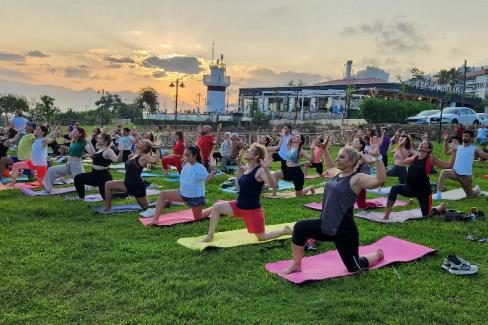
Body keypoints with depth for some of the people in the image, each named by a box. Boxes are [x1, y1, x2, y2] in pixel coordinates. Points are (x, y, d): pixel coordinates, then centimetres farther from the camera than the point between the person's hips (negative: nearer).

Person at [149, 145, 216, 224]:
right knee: (163, 194, -7)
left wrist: (213, 169, -44)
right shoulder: (186, 165, 0)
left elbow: (208, 179, -31)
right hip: (183, 193, 7)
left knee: (198, 218, 9)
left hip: (196, 197, -7)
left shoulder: (200, 168, -22)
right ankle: (155, 218, -8)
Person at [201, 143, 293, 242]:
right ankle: (210, 236, 9)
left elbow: (273, 184, -33)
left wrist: (266, 169, -45)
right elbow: (239, 181, 24)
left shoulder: (260, 171, -19)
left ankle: (285, 230, 30)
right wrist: (239, 164, 15)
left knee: (262, 237, 6)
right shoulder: (246, 169, 5)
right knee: (216, 207, -3)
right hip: (239, 206, 8)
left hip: (253, 209, -7)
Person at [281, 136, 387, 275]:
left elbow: (381, 180, -33)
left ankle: (378, 254, 41)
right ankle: (296, 265, 4)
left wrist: (377, 157, -42)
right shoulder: (337, 174, 6)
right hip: (325, 226, 7)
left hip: (344, 231, -7)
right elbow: (330, 166, 31)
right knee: (300, 227, -10)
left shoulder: (357, 179, -17)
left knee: (354, 267, 9)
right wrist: (324, 150, 27)